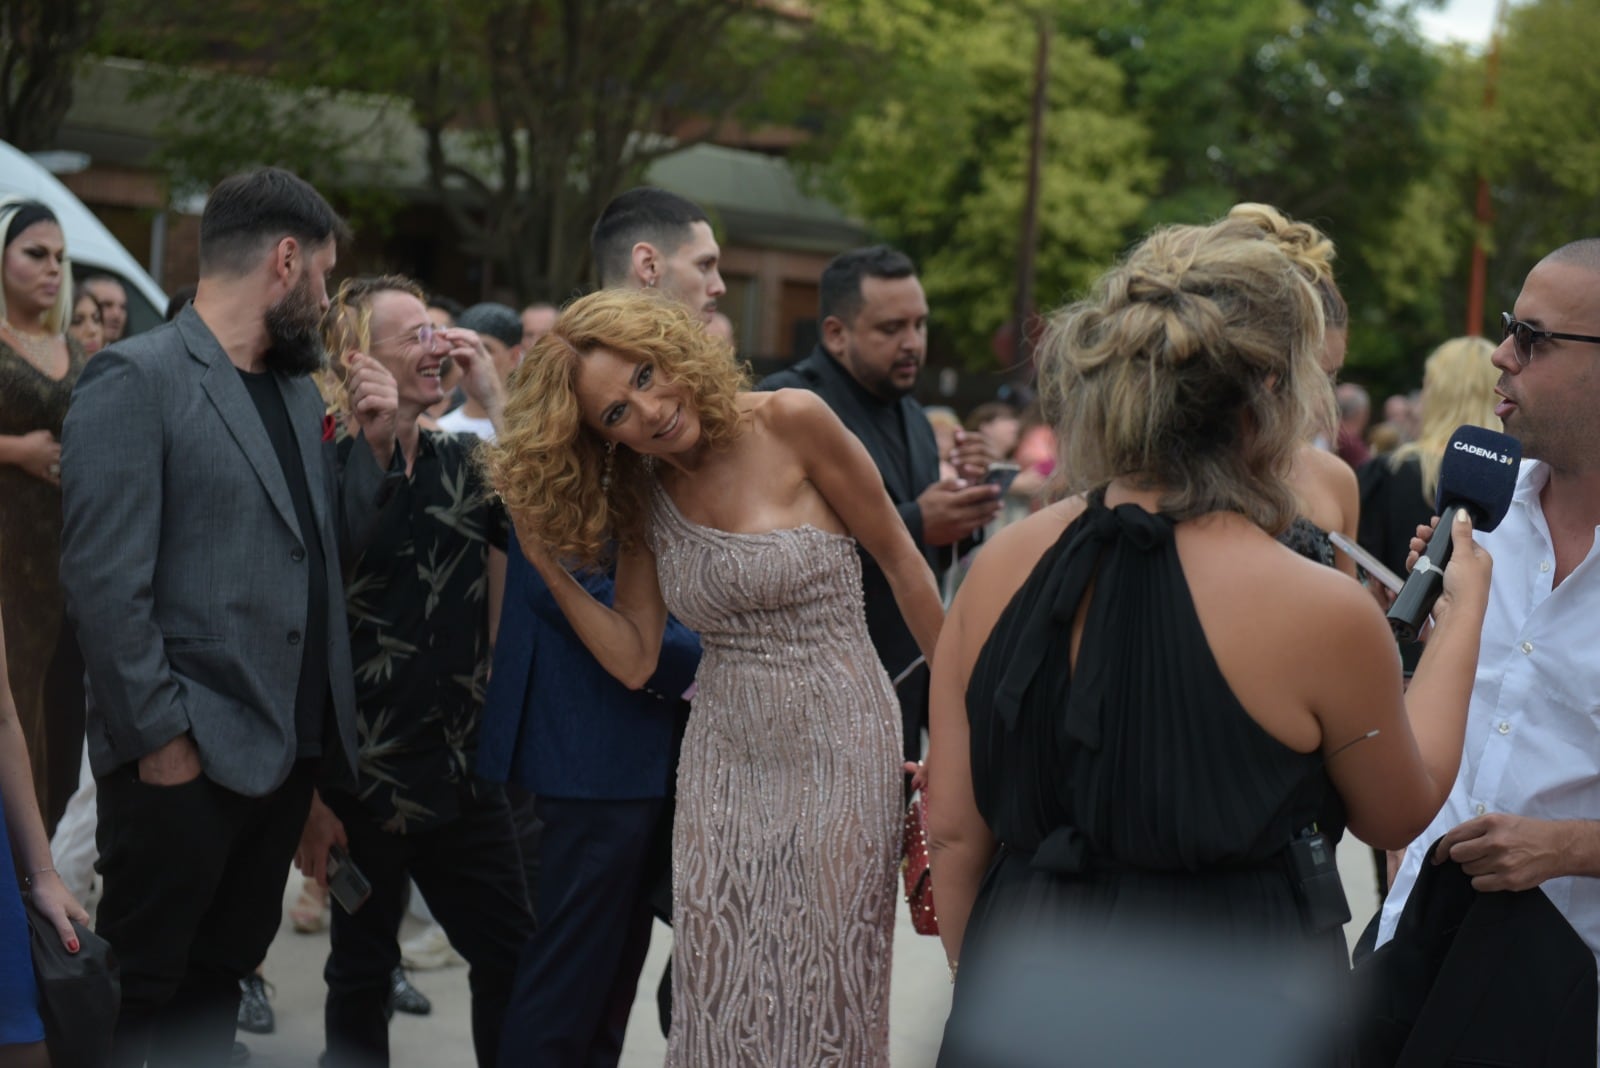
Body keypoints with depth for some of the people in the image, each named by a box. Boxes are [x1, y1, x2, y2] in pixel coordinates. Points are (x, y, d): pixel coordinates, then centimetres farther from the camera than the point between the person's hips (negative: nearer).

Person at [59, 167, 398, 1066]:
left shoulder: (299, 389, 14)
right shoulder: (137, 378, -11)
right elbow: (104, 579, -16)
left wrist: (376, 445, 3)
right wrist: (160, 738, -17)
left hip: (288, 748, 8)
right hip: (184, 757, -7)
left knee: (220, 981, 16)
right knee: (137, 995, 3)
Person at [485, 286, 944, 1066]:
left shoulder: (790, 423, -11)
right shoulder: (639, 499, 5)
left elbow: (900, 561, -5)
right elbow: (635, 660, 1)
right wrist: (548, 562, -7)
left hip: (837, 741, -4)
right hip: (723, 759, 4)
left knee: (832, 989, 2)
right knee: (721, 997, 6)